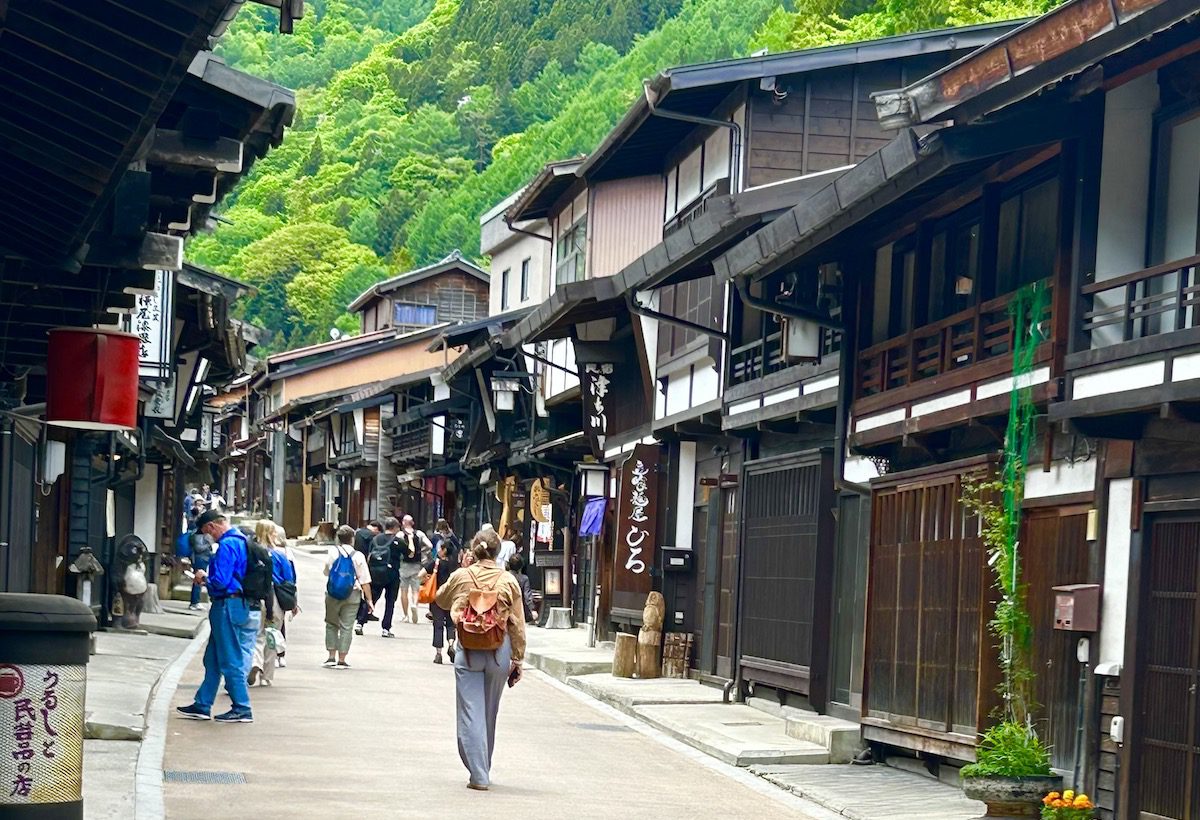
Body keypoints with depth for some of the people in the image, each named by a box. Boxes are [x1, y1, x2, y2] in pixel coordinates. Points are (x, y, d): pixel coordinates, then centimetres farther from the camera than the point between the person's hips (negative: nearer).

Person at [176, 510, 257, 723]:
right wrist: (208, 577, 12)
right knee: (213, 659, 15)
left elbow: (220, 581, -24)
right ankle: (202, 706, 21)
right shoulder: (240, 540, 13)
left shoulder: (227, 545, -18)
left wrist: (205, 577, -4)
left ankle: (242, 709, 0)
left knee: (230, 661, -3)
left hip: (227, 606, -10)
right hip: (237, 604, 10)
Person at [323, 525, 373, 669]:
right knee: (346, 627, 4)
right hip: (352, 595, -1)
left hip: (333, 594, 1)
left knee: (331, 624, 15)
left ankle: (331, 657, 10)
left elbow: (326, 572, 11)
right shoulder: (358, 556, -5)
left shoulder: (332, 552, -2)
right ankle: (341, 660, 4)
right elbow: (365, 581, -5)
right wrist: (369, 599, 1)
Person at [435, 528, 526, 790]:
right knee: (490, 714, 16)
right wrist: (517, 660, 7)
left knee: (471, 714, 1)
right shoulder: (508, 581, -3)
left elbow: (441, 600, 18)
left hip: (468, 651, -1)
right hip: (499, 651, 1)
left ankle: (479, 775, -7)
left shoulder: (460, 577, -3)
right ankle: (484, 770, 29)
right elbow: (517, 624, 0)